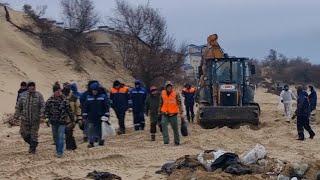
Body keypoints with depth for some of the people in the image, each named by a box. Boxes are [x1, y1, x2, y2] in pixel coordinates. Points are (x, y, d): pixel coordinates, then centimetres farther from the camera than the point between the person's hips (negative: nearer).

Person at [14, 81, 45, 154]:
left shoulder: (39, 95, -2)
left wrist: (41, 114, -18)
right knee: (24, 133, 4)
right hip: (25, 118, 2)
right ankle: (31, 143, 29)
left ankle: (33, 149, 11)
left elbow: (43, 106, -5)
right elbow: (18, 106, 8)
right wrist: (17, 115, 5)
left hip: (35, 119, -2)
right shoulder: (23, 95, 3)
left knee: (34, 133, 0)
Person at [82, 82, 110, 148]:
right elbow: (85, 107, 9)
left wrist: (106, 114, -6)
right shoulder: (89, 97, 5)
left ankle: (101, 141, 21)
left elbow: (106, 106, -2)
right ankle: (91, 142, -3)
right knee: (91, 129, -6)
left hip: (100, 117, -1)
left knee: (100, 130, 8)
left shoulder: (103, 96, -2)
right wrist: (84, 115, 5)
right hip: (91, 117, 1)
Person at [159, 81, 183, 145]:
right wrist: (160, 111, 21)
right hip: (165, 114, 2)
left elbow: (179, 103, -3)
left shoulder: (176, 94, -5)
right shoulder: (162, 93, 4)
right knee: (163, 124, -20)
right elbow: (161, 103, 16)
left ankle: (177, 141, 24)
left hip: (173, 114, -2)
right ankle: (166, 141, -19)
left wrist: (181, 113, -7)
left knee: (175, 128, 8)